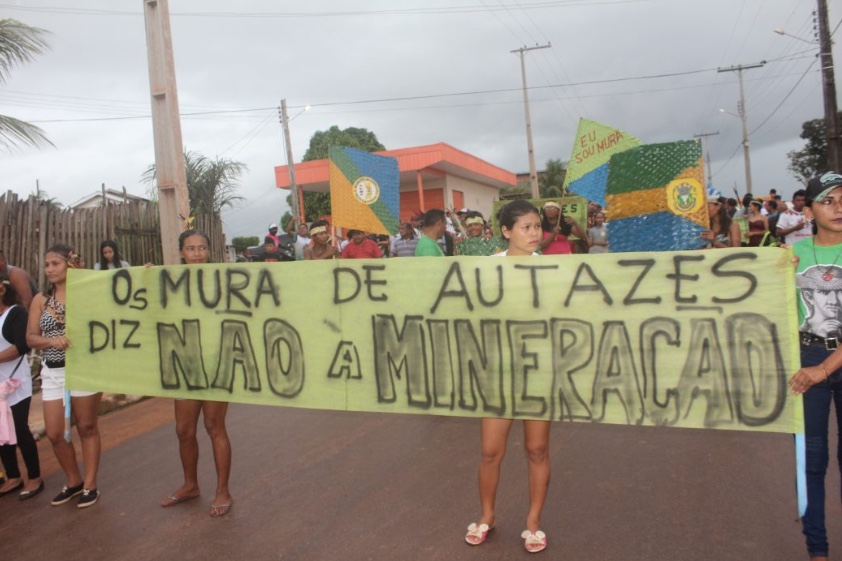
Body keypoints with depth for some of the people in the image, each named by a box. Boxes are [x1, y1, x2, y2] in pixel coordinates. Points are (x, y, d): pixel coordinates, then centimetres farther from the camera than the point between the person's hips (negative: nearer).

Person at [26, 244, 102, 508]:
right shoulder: (41, 299, 7)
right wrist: (52, 340, -13)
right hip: (52, 372, 4)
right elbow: (30, 338, 4)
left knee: (87, 428, 5)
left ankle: (90, 485, 17)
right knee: (54, 434, 6)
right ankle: (74, 482, 27)